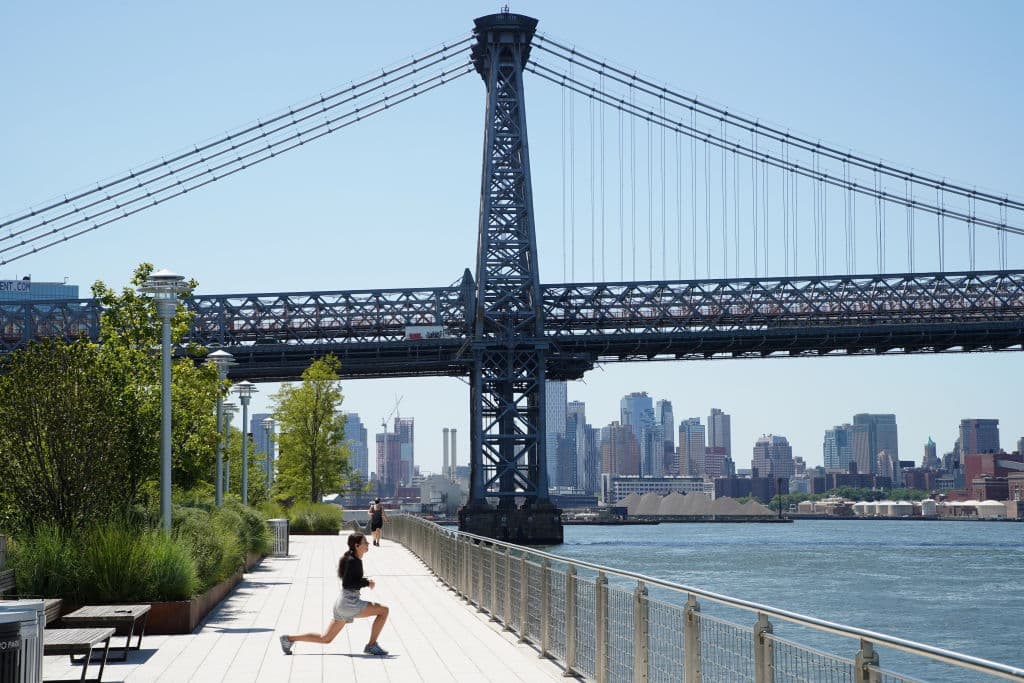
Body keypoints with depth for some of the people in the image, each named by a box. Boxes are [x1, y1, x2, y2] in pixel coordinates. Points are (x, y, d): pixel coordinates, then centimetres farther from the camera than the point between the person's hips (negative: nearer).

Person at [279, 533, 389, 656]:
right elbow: (346, 584, -21)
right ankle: (372, 645, -4)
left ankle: (289, 639, 14)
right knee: (384, 611, -8)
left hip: (342, 604, 10)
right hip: (349, 604, -10)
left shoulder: (356, 560, 14)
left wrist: (366, 580, 9)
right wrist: (367, 583, -15)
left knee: (325, 639, 14)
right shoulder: (352, 561, -14)